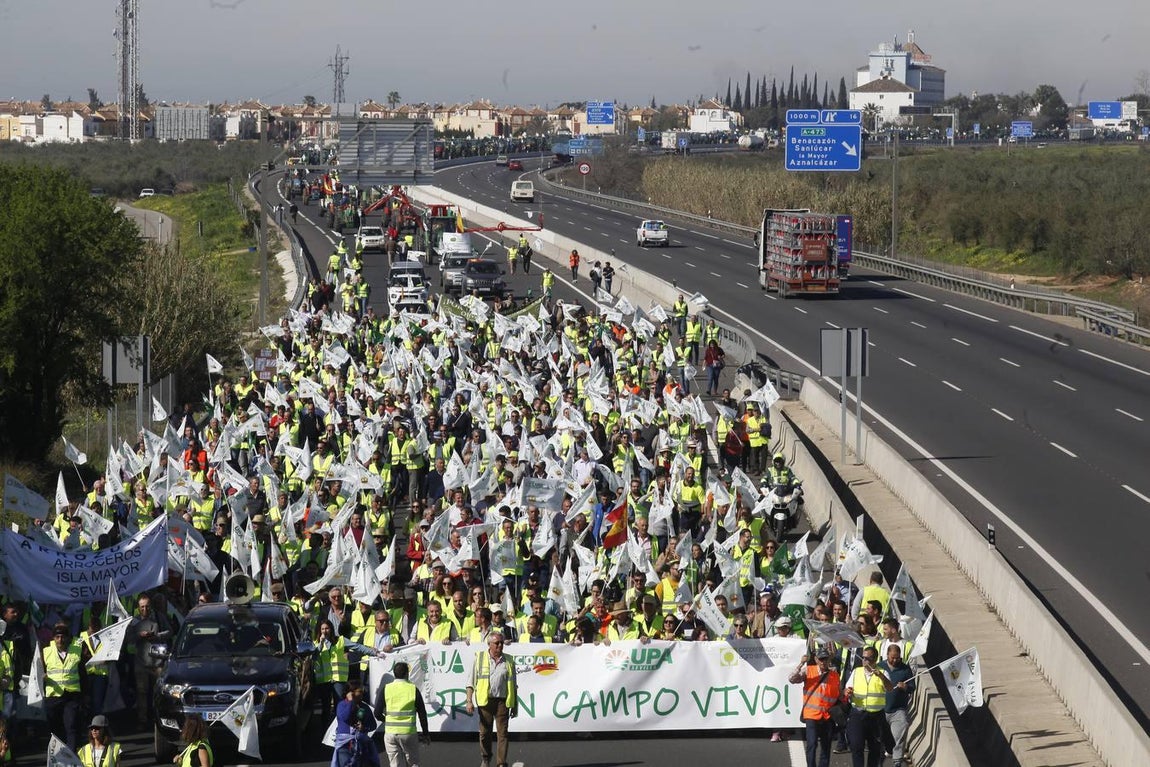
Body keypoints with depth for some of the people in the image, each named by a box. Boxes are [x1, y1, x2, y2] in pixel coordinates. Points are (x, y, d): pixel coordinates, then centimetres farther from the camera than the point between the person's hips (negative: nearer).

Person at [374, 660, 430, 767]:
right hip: (409, 733, -1)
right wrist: (426, 734, 11)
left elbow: (377, 712, 0)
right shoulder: (413, 689, -2)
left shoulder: (385, 689, 0)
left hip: (390, 733, 1)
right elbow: (422, 714, 1)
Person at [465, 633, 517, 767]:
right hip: (485, 700, -1)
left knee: (502, 733, -4)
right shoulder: (480, 658, 4)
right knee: (485, 732, 8)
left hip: (502, 701, 1)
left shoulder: (508, 661, 9)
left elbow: (513, 686, 14)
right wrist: (469, 701, -5)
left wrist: (515, 706, 12)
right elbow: (471, 682, 4)